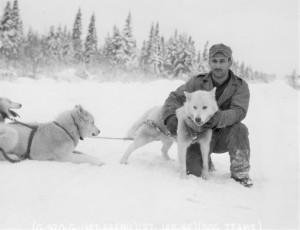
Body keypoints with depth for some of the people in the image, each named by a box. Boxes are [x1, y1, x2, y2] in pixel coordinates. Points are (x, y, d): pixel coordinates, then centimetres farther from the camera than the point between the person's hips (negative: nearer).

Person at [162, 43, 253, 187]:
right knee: (193, 170, -19)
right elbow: (174, 97, -4)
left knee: (239, 129, -33)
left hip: (224, 134, 0)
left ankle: (240, 173, -14)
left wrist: (219, 118, -44)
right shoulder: (198, 82, -5)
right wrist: (170, 116, -26)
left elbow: (239, 111, -22)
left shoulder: (240, 86, -7)